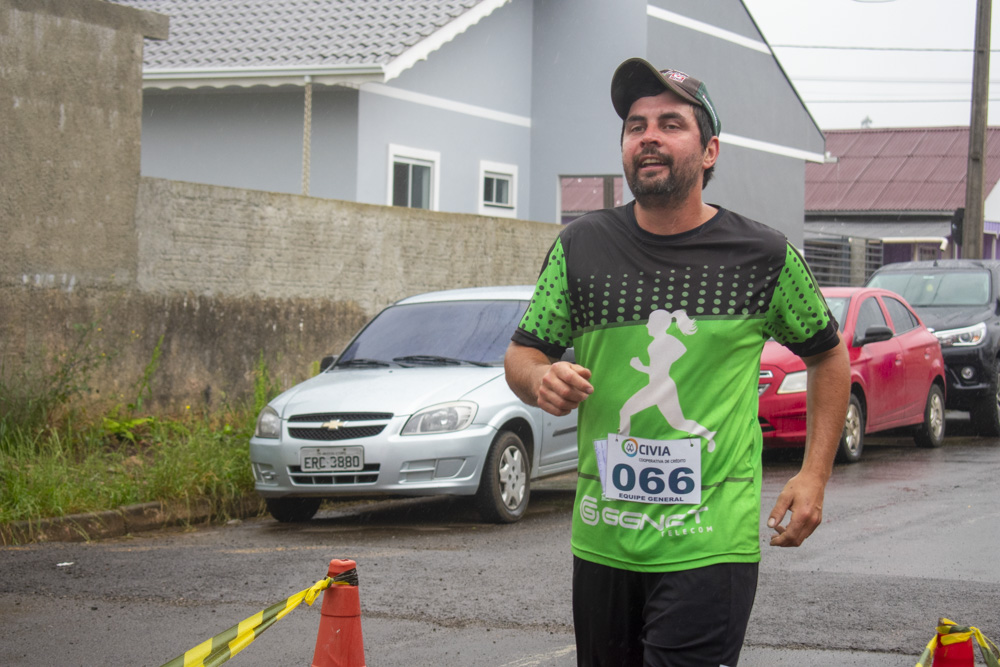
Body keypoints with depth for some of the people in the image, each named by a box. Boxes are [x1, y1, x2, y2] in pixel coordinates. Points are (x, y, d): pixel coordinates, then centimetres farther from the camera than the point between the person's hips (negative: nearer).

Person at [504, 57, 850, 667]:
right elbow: (522, 353, 11)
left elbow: (828, 354, 13)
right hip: (602, 541, 3)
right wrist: (541, 378, -14)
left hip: (709, 545, -3)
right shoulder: (582, 246, 4)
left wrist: (814, 475, 3)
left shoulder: (764, 256, 0)